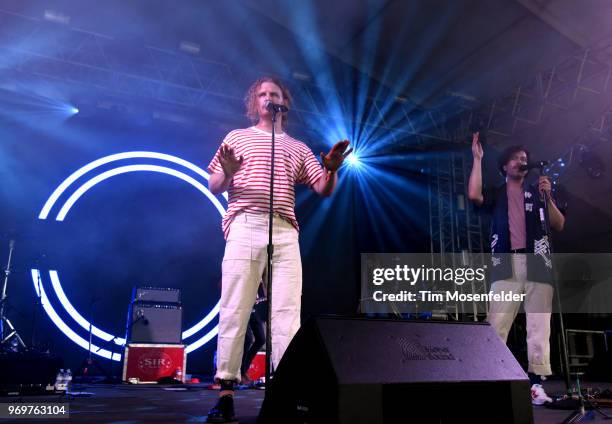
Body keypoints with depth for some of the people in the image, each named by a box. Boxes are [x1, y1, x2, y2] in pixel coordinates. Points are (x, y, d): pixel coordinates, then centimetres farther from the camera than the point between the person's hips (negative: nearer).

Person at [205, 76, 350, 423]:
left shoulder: (298, 147, 23)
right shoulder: (237, 137, 18)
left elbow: (324, 190, 14)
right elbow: (214, 188, 11)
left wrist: (331, 169, -7)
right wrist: (227, 173, -12)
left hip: (285, 232, 2)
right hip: (245, 227, -2)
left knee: (288, 312, -5)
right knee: (235, 310, -7)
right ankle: (226, 393, -4)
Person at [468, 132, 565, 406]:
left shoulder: (537, 192, 22)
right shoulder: (496, 194, 18)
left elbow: (559, 226, 16)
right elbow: (474, 195, -5)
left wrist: (548, 197, 1)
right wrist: (478, 159, 2)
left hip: (537, 263, 2)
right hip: (507, 264, -2)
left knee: (538, 326, -4)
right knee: (497, 324, -12)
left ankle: (536, 383, -3)